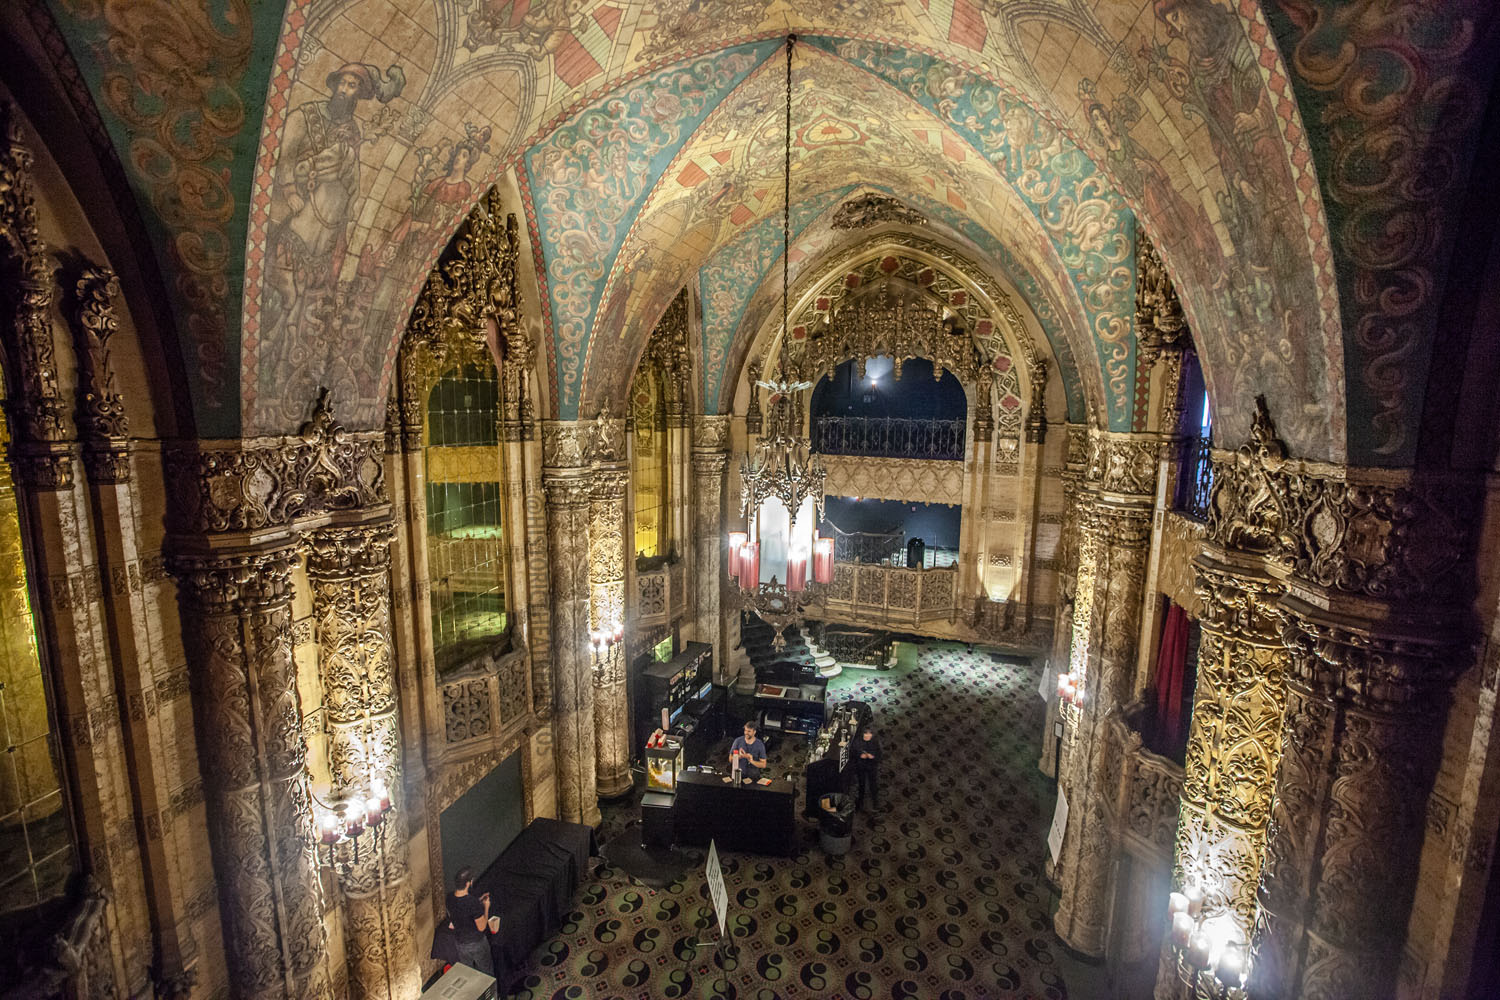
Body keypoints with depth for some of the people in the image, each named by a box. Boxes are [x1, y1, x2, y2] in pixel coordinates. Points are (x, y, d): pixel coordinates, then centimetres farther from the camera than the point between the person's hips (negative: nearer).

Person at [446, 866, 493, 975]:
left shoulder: (450, 897, -17)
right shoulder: (473, 903, -36)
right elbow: (481, 927, -24)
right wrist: (486, 906, -12)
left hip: (460, 942, 5)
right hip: (477, 943, -5)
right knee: (486, 971, 21)